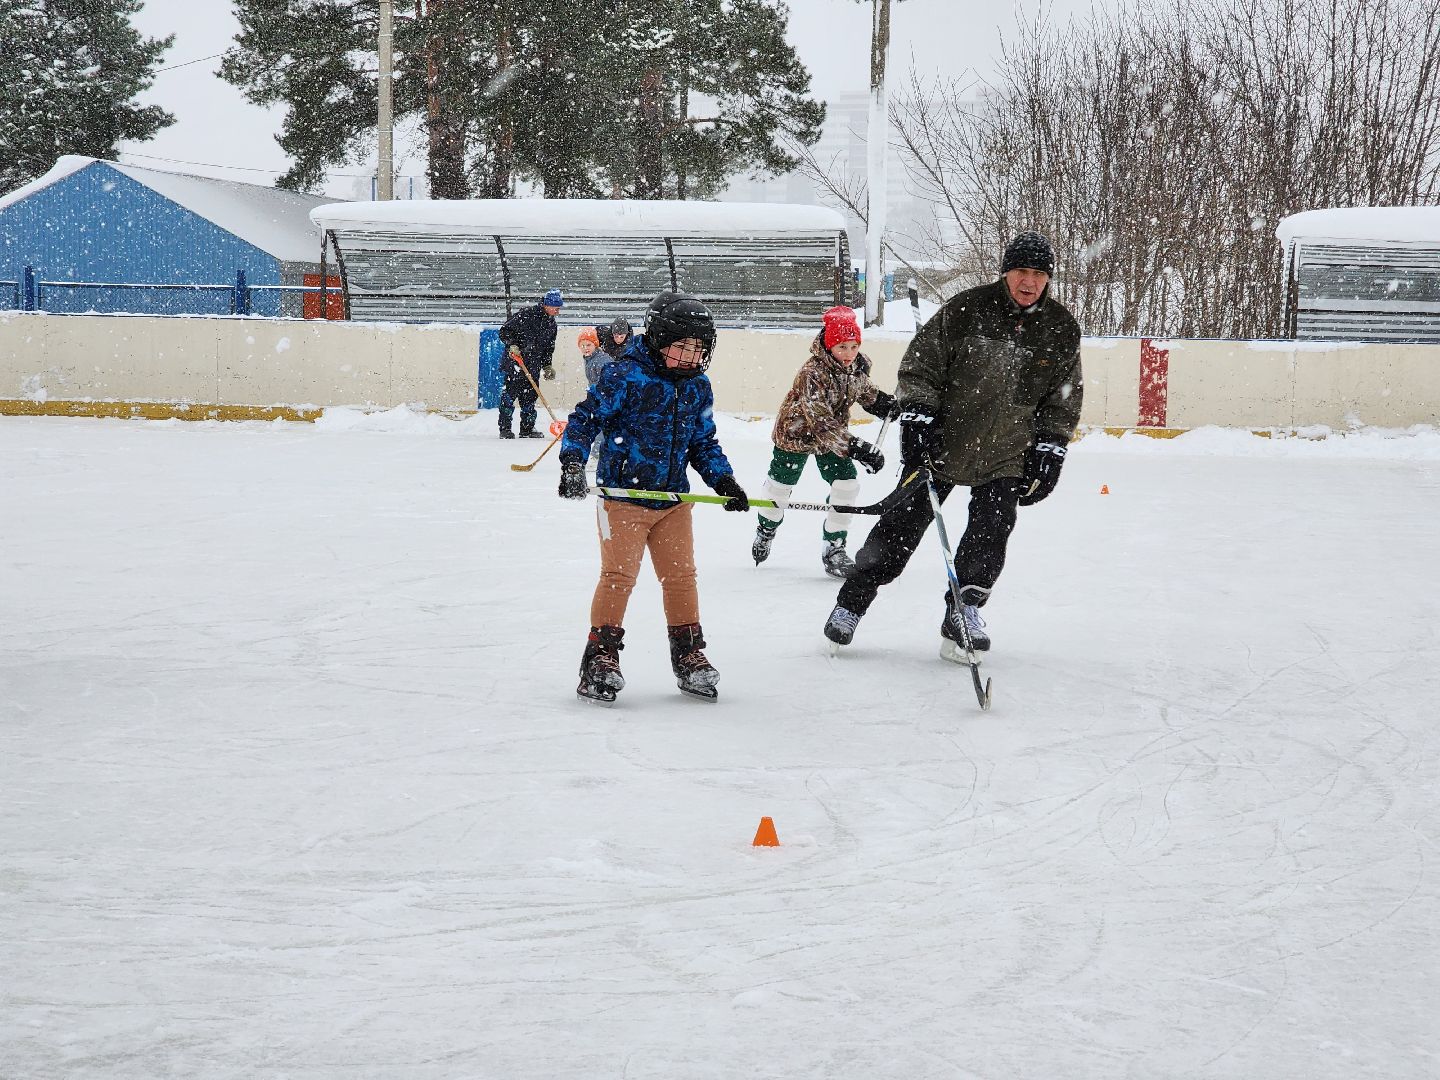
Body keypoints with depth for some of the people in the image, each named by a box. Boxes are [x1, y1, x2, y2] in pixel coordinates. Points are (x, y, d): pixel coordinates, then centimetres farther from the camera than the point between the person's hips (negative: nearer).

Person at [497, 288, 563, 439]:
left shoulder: (551, 323, 10)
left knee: (530, 395, 9)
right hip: (514, 361, -7)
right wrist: (512, 345, -23)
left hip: (533, 366, 7)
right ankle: (504, 429, -3)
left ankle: (527, 428, 19)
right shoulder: (526, 314, -13)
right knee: (510, 393, -7)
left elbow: (549, 346, 20)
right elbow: (505, 330, -11)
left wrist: (548, 365, 14)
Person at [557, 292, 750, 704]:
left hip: (673, 499, 6)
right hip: (623, 495, -5)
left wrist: (724, 480, 6)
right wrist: (572, 463, -21)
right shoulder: (625, 376, -13)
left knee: (681, 576, 8)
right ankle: (601, 656, 0)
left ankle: (688, 654, 20)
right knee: (619, 574, -8)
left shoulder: (698, 387, 7)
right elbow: (585, 418, -10)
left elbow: (704, 443, 17)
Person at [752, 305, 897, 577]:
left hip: (833, 434, 5)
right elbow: (820, 422, -42)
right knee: (780, 485, 13)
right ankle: (765, 532, 43)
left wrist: (892, 406, -9)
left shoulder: (858, 366, -14)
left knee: (847, 485, -10)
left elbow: (868, 394, 9)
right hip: (796, 432, -5)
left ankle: (833, 548, 3)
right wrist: (854, 447, -49)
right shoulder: (814, 373, -37)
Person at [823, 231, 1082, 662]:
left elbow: (1064, 399, 8)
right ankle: (852, 601, 10)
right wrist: (917, 418, -13)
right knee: (903, 522, -1)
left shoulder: (1062, 329, -2)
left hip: (1006, 454, 2)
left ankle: (964, 611, 5)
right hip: (942, 439, -2)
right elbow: (920, 364, -5)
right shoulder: (966, 310, -12)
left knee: (991, 529, -9)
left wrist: (1048, 450, 2)